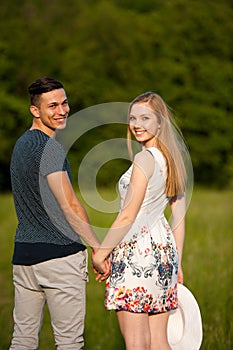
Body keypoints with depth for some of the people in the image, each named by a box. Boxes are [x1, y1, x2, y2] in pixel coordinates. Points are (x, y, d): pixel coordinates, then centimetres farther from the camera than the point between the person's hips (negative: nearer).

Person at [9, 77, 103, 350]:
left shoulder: (21, 144, 15)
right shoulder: (49, 148, -14)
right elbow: (69, 206, -16)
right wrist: (98, 247, -8)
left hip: (23, 253, 9)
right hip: (59, 255, -9)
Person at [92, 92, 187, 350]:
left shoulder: (145, 159, -13)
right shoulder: (172, 159, 13)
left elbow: (128, 216, -16)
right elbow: (180, 217, 15)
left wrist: (100, 253, -7)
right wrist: (177, 263, 21)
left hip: (137, 251, -9)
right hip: (164, 250, 9)